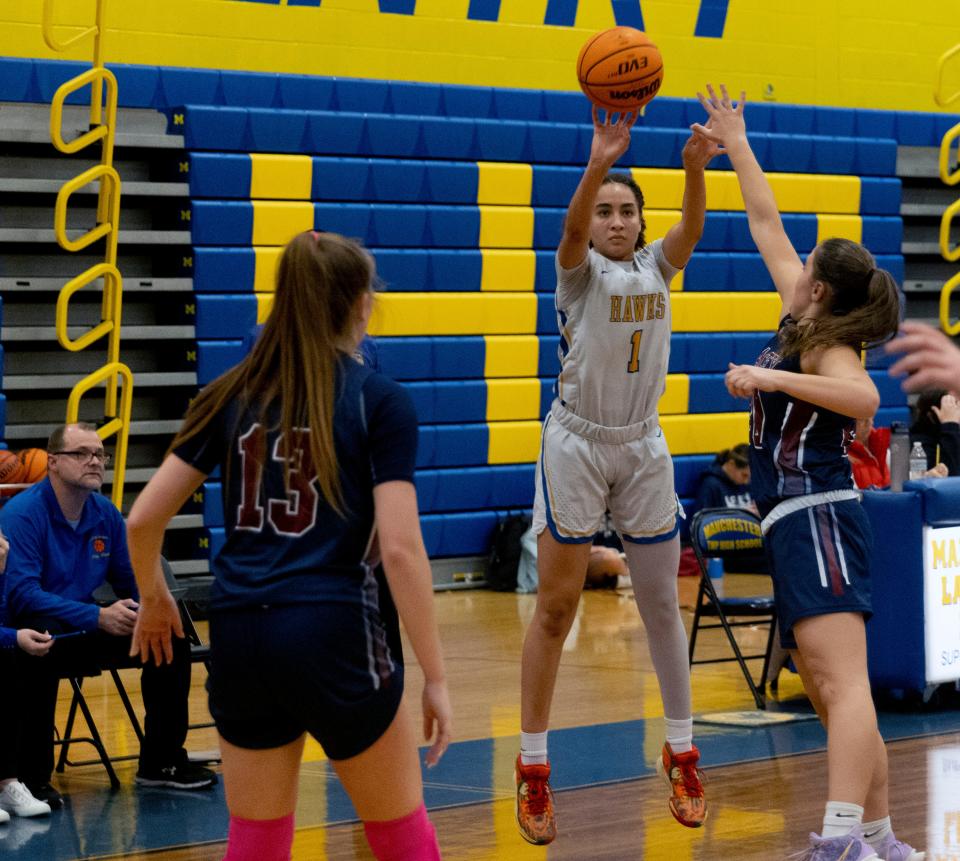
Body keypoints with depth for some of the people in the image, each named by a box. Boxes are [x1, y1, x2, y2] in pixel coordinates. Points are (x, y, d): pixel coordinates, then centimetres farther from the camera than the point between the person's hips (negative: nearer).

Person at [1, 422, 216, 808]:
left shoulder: (106, 515, 4)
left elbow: (130, 585, 14)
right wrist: (99, 618, -33)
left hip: (85, 632, 7)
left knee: (171, 639, -3)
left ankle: (161, 761, 10)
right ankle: (32, 777, -28)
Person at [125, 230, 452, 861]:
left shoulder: (232, 395, 7)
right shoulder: (381, 401, -4)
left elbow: (143, 519, 6)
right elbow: (399, 548, -12)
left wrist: (154, 597, 26)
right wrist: (435, 677, -7)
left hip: (240, 634, 4)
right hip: (336, 632, -4)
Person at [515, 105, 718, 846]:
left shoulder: (657, 267, 5)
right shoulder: (581, 271, -4)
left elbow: (692, 229, -16)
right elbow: (571, 229, -28)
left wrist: (695, 168, -38)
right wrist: (597, 165, -47)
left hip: (644, 450, 3)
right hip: (577, 446, -3)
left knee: (662, 605, 9)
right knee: (555, 610, -2)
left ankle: (682, 753, 21)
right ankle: (533, 768, 4)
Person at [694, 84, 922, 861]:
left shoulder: (826, 347, -7)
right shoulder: (803, 325, 16)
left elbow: (864, 398, -30)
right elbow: (768, 227, 25)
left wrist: (772, 378, -25)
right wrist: (736, 147, 32)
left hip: (817, 515, -10)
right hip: (799, 523, 10)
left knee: (842, 683, -22)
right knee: (829, 692, 10)